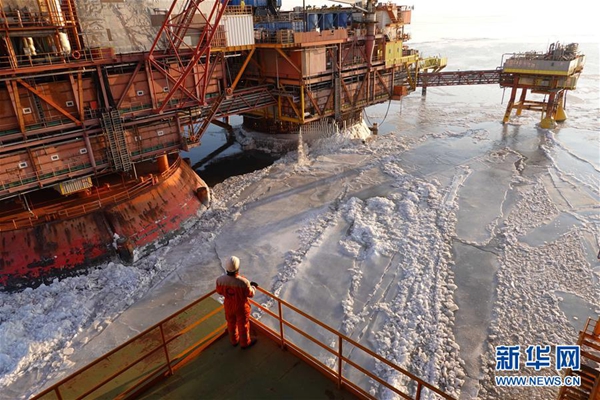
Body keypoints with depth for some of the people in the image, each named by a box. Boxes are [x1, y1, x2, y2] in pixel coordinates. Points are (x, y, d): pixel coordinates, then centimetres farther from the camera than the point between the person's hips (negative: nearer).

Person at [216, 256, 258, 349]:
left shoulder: (220, 280, -28)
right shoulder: (243, 282, -38)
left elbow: (219, 291, -6)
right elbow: (250, 294, -18)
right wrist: (253, 286, 3)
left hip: (228, 306, 3)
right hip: (241, 307, -3)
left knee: (231, 323, 28)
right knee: (243, 325, 22)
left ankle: (234, 340, 53)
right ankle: (245, 343, 46)